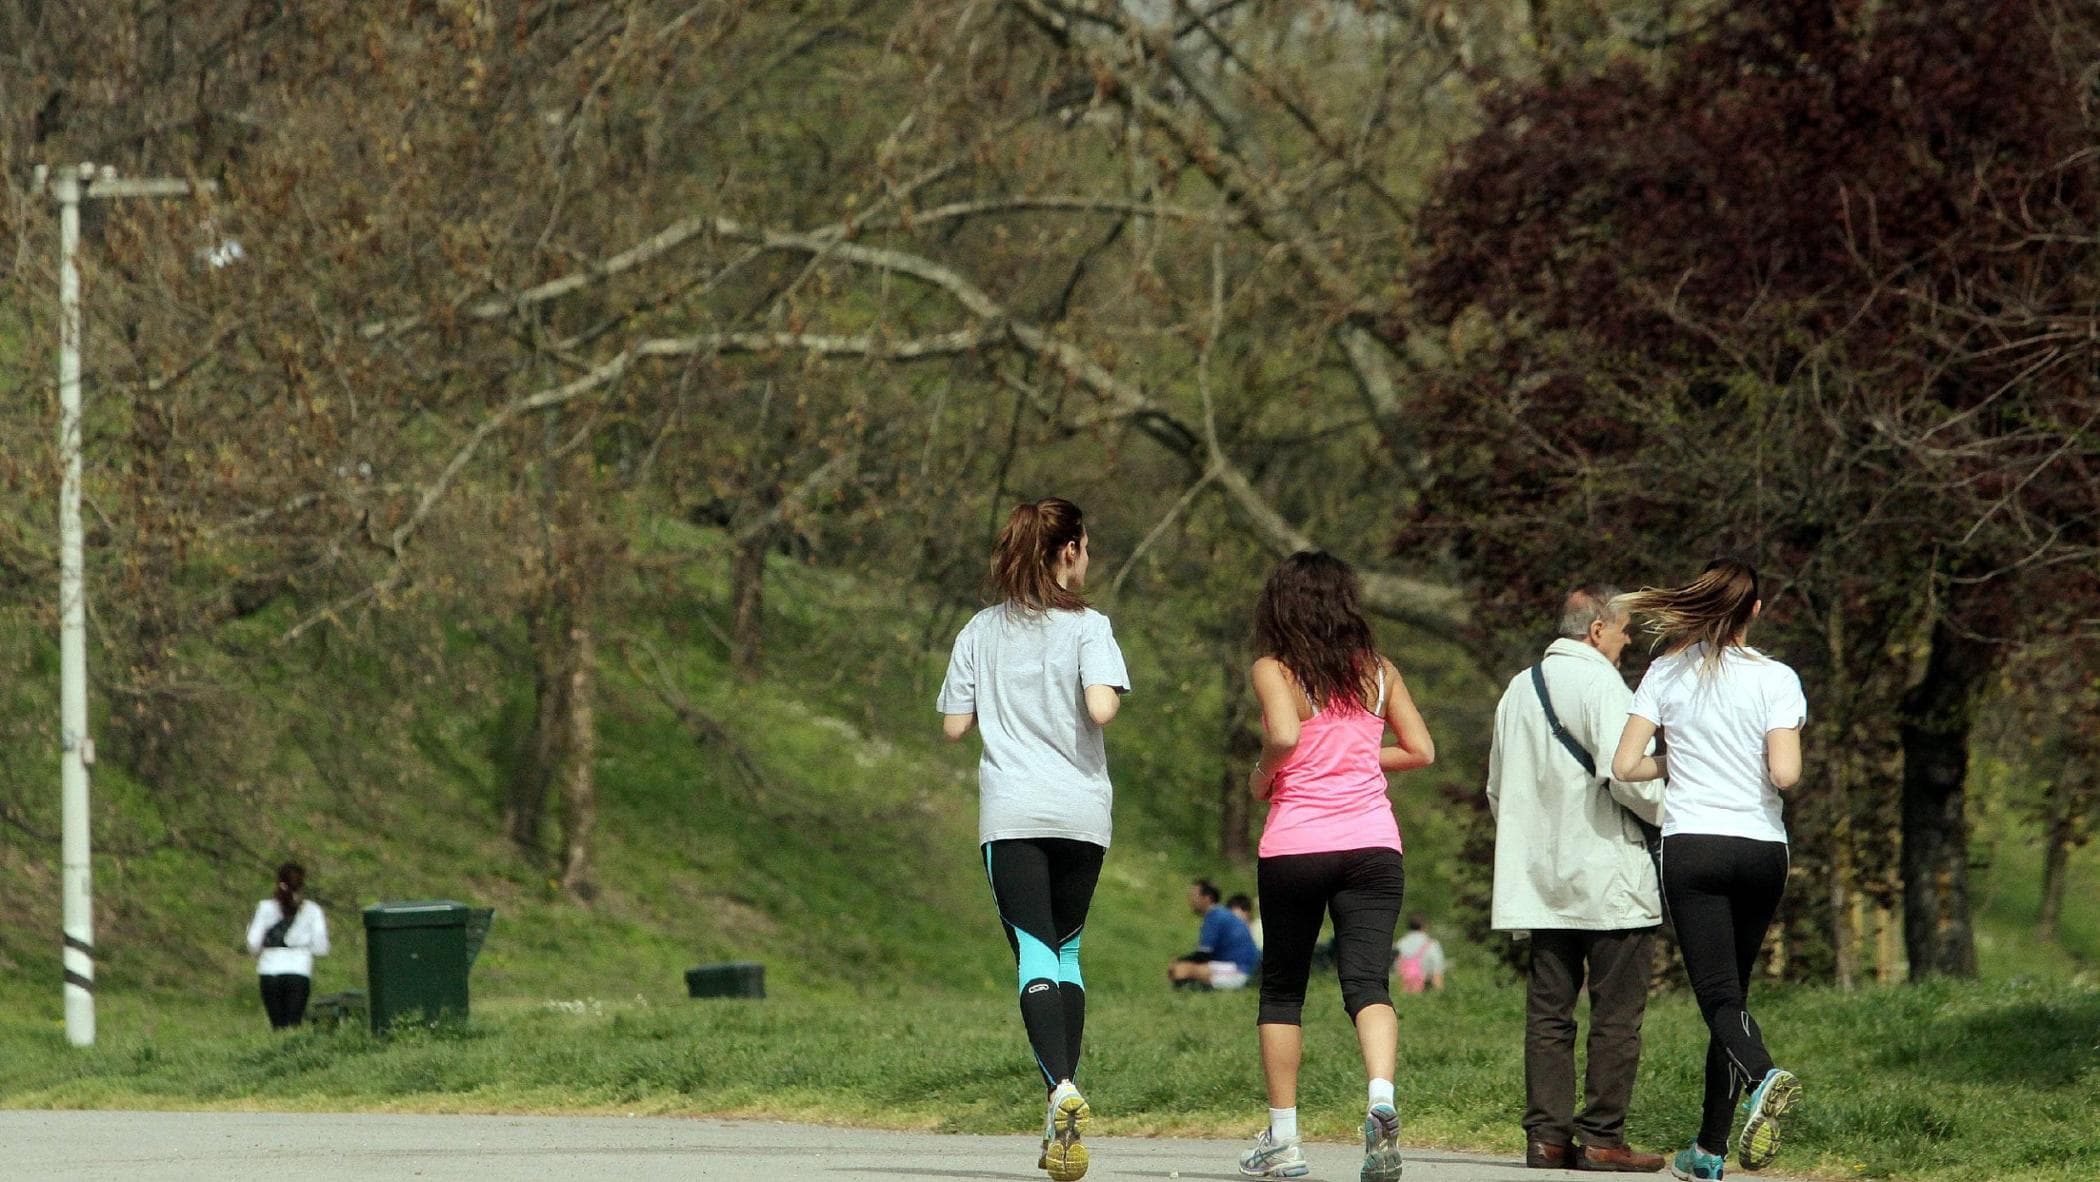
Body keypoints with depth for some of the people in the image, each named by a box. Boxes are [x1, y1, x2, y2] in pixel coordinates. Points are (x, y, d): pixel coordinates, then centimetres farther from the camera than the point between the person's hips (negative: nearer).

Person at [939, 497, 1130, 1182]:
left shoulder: (982, 631, 6)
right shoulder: (1087, 627, -2)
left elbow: (954, 726, 5)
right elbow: (1101, 709, -17)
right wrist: (1105, 694, 6)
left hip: (1010, 817, 0)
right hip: (1082, 813, 0)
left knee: (1035, 955, -6)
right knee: (1066, 951, 14)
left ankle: (1061, 1086, -30)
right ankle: (1064, 1124, 9)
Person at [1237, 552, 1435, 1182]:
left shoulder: (1275, 671, -3)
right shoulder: (1378, 671, 8)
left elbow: (1284, 736, -21)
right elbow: (1420, 750, 9)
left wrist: (1262, 775, -2)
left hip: (1295, 846, -2)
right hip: (1372, 842, 2)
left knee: (1282, 989, 12)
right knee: (1367, 981, -6)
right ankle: (1381, 1097, -33)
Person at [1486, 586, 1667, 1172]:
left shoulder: (1519, 689, 15)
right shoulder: (1600, 683, -10)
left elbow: (1498, 792, 21)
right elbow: (1626, 776, -20)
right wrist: (1669, 811, -4)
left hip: (1541, 881, 7)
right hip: (1611, 881, -7)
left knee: (1548, 1010, 7)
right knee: (1616, 1014, -3)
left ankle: (1546, 1134, 4)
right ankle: (1602, 1137, -5)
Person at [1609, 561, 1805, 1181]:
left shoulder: (1666, 674, 2)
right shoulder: (1775, 680, -2)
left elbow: (1624, 765, -3)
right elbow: (1785, 774, -11)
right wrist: (1757, 769, 11)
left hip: (1692, 849, -1)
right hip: (1762, 849, 1)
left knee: (1719, 995, -7)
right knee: (1732, 992, 14)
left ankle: (1763, 1076, -39)